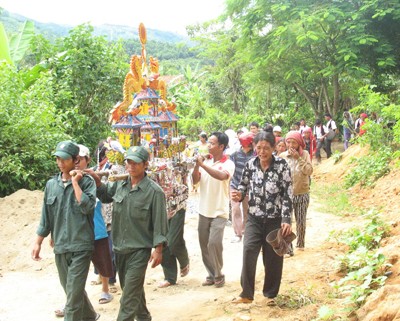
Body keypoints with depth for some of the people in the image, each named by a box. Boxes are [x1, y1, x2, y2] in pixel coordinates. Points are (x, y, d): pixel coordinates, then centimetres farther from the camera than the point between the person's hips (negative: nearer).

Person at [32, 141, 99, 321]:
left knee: (74, 292, -7)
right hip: (60, 246, 5)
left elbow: (87, 207, -21)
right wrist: (38, 243, 12)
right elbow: (46, 217, 13)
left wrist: (75, 182, -16)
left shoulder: (86, 182, -5)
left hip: (80, 246, -5)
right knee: (71, 289, 17)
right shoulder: (51, 184, 8)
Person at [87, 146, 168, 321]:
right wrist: (96, 179, 2)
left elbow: (159, 222, -12)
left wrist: (158, 250, -14)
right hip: (119, 247, 6)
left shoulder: (154, 191, -14)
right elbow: (105, 195, 21)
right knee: (132, 288, 22)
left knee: (130, 294, -7)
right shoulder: (119, 184, 1)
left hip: (139, 249, -6)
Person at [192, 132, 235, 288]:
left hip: (219, 212, -5)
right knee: (204, 244, 10)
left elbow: (222, 176, -31)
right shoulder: (206, 161, 4)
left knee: (214, 243, -13)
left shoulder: (228, 164, -10)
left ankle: (219, 275, 6)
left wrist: (203, 165, -28)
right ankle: (211, 274, 24)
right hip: (204, 210, 5)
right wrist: (197, 165, -12)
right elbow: (195, 180, 2)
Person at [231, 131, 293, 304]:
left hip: (275, 219, -2)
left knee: (273, 258, 6)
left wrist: (286, 219, -16)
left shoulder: (281, 165, -9)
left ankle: (270, 294, 25)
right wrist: (239, 195, -12)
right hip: (254, 218, 2)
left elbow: (288, 193, -10)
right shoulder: (250, 164, -1)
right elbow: (244, 185, 12)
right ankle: (246, 293, 0)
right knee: (248, 251, -12)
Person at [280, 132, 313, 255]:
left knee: (301, 221, 12)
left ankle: (300, 244, 32)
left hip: (302, 193, 0)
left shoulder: (305, 154, -4)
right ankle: (288, 248, -3)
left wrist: (298, 158, -22)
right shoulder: (282, 156, -3)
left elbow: (309, 171, -16)